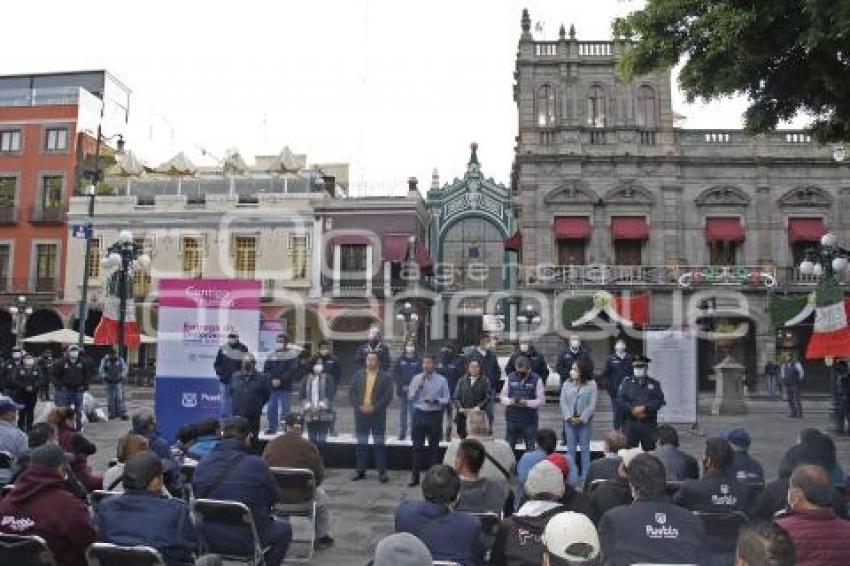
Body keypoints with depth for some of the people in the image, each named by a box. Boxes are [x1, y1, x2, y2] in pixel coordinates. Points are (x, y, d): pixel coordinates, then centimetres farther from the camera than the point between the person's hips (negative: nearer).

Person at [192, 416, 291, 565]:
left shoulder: (202, 465, -7)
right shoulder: (257, 465, -18)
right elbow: (273, 498, -3)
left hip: (210, 541, 5)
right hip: (247, 542, -5)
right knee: (284, 529, 22)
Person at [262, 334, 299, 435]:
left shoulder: (292, 355, -1)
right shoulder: (271, 355, 14)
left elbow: (292, 371, -11)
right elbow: (265, 370, 7)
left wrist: (280, 380, -17)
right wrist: (271, 380, -10)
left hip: (286, 387, -4)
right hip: (272, 387, 5)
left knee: (285, 409, -4)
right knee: (271, 409, 6)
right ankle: (272, 427, 17)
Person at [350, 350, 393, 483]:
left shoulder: (385, 377, -2)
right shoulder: (358, 374, 7)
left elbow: (388, 395, -9)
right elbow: (351, 392, 2)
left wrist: (374, 407, -16)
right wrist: (359, 406, -10)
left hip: (377, 415, -3)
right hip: (361, 413, 3)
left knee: (379, 444, 2)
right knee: (361, 444, 10)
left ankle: (382, 472, 7)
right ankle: (361, 471, 18)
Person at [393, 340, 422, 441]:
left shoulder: (418, 361, -1)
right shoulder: (400, 360, 4)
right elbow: (395, 374, 3)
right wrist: (402, 386, -7)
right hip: (402, 390, 2)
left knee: (413, 412, -2)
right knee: (402, 412, 9)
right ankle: (402, 433, 16)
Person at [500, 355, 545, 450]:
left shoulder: (536, 380, -3)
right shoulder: (510, 378, 4)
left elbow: (541, 400, -5)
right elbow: (502, 397, 8)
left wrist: (527, 403, -20)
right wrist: (511, 401, -13)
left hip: (529, 421, -2)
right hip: (512, 419, 2)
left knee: (530, 448, 7)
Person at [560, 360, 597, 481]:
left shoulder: (591, 385, -2)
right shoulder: (567, 384, 6)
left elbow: (592, 404, -7)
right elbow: (563, 402, 1)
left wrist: (581, 419, -13)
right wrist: (569, 417, -11)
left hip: (585, 421, -2)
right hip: (570, 421, 2)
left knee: (585, 448, 4)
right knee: (571, 448, 6)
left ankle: (585, 475, 11)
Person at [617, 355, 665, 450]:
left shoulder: (654, 384, 10)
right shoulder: (626, 382, 10)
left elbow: (659, 400, -3)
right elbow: (620, 400, -1)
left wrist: (644, 408, -15)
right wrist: (633, 410, -13)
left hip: (649, 424, 0)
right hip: (631, 423, 0)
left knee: (649, 449, 1)